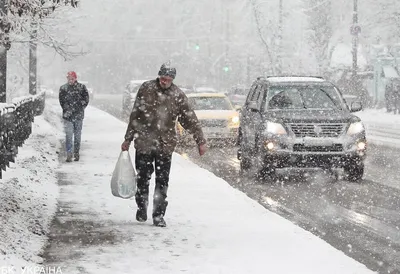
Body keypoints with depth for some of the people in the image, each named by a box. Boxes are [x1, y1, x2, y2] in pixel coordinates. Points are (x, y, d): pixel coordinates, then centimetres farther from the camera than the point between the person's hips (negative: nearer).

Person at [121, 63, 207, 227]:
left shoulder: (178, 95, -1)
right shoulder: (146, 89, -2)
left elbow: (190, 120, 5)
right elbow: (135, 116, 4)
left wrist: (200, 141, 3)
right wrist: (128, 139, 7)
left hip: (165, 145, 0)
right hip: (144, 143, 0)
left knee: (162, 181, -1)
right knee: (143, 179, 8)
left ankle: (159, 215, 6)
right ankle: (141, 209, 28)